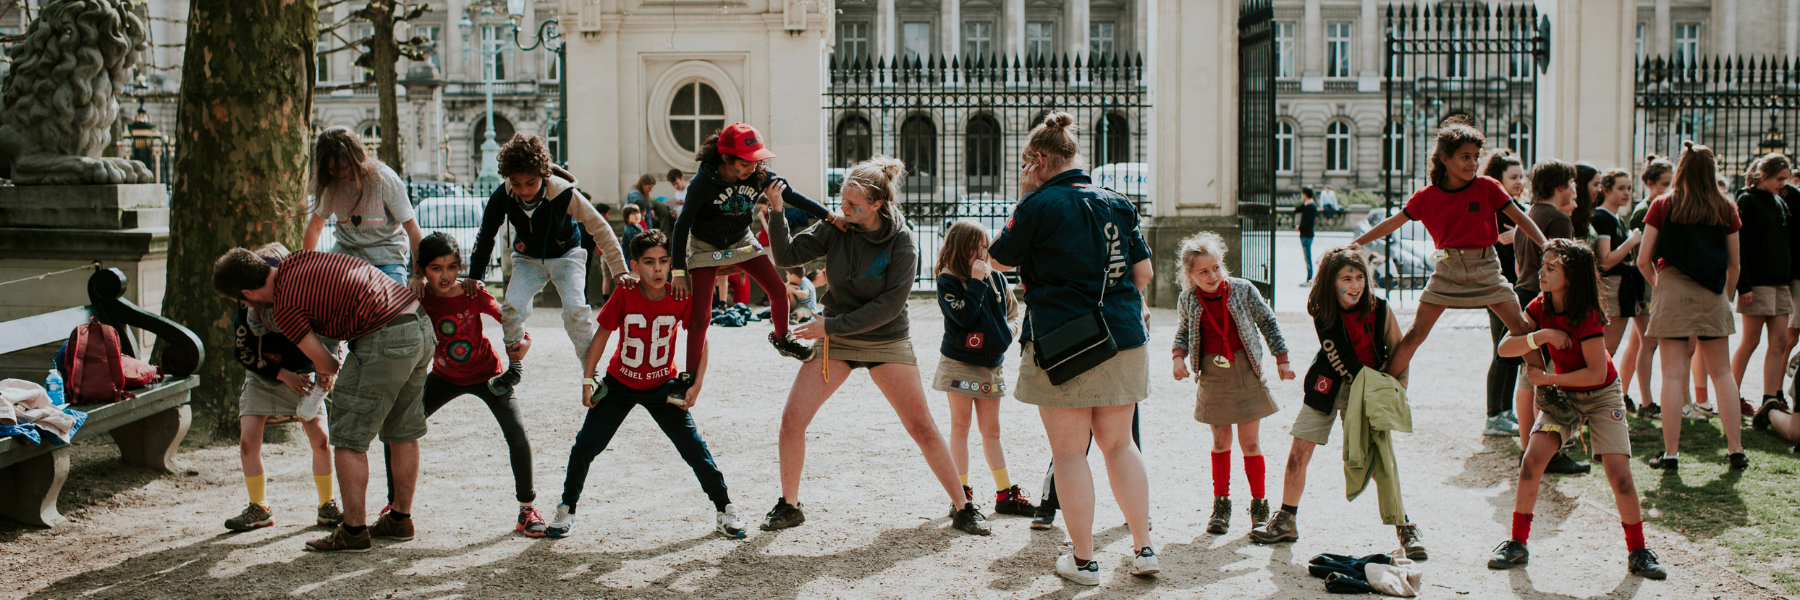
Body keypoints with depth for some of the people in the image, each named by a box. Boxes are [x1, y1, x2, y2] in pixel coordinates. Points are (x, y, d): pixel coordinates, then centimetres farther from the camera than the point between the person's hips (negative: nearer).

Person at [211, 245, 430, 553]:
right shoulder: (301, 258, 15)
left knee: (348, 438, 1)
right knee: (402, 432, 18)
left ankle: (354, 531, 3)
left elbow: (326, 363, 1)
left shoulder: (286, 308, -8)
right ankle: (401, 519, 28)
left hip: (386, 340, -9)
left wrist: (327, 371, 26)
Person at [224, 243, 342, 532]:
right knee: (248, 440, -10)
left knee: (320, 438, -12)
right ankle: (259, 508, 8)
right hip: (261, 379, 1)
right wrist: (283, 374, -18)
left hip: (300, 377, -1)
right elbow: (244, 353, -11)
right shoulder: (245, 311, -20)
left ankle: (327, 506, 5)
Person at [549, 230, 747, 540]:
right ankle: (567, 509, 19)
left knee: (694, 447, -5)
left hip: (663, 386, 0)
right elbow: (602, 335, -8)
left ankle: (725, 510, 10)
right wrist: (587, 381, -8)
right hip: (619, 383, 0)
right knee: (585, 446, -2)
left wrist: (695, 387, -14)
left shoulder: (682, 297, -18)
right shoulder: (624, 295, -20)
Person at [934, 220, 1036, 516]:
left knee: (991, 431, 10)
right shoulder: (948, 281, -9)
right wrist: (976, 281, -22)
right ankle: (962, 494, 6)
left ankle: (1005, 494, 14)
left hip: (992, 364, 4)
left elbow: (1013, 312, 15)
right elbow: (964, 315, -23)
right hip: (960, 362, -4)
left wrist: (1008, 330, -4)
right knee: (960, 427, 2)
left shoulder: (996, 278, 5)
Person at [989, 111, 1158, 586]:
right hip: (1122, 339, 6)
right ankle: (1143, 548, 19)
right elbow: (1143, 272, 12)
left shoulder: (1041, 204, -9)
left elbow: (1000, 260, 3)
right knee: (1119, 443, 17)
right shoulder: (1117, 204, 9)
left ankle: (1083, 560, 8)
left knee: (1068, 451, 4)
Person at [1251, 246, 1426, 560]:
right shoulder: (1322, 313, -9)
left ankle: (1405, 528, 3)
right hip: (1327, 386, 2)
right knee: (1298, 453, 0)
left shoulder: (1380, 310, -12)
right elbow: (1340, 358, -11)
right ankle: (1286, 522, 18)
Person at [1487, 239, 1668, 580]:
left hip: (1601, 395, -4)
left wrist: (1549, 379, -23)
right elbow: (1505, 347, -15)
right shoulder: (1540, 308, -8)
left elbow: (1597, 373, -24)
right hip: (1562, 395, 4)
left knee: (1619, 472, -13)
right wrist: (1542, 336, -29)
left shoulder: (1587, 317, -25)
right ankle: (1517, 545, -1)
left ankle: (1638, 552, 5)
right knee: (1532, 459, -11)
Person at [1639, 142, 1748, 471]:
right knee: (1721, 372, 11)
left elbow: (1644, 261, -2)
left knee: (1673, 373, -1)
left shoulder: (1663, 206, -2)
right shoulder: (1726, 210, 3)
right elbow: (1734, 264, 7)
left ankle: (1671, 453, -1)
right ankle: (1736, 449, 13)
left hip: (1672, 292, -2)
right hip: (1712, 295, 2)